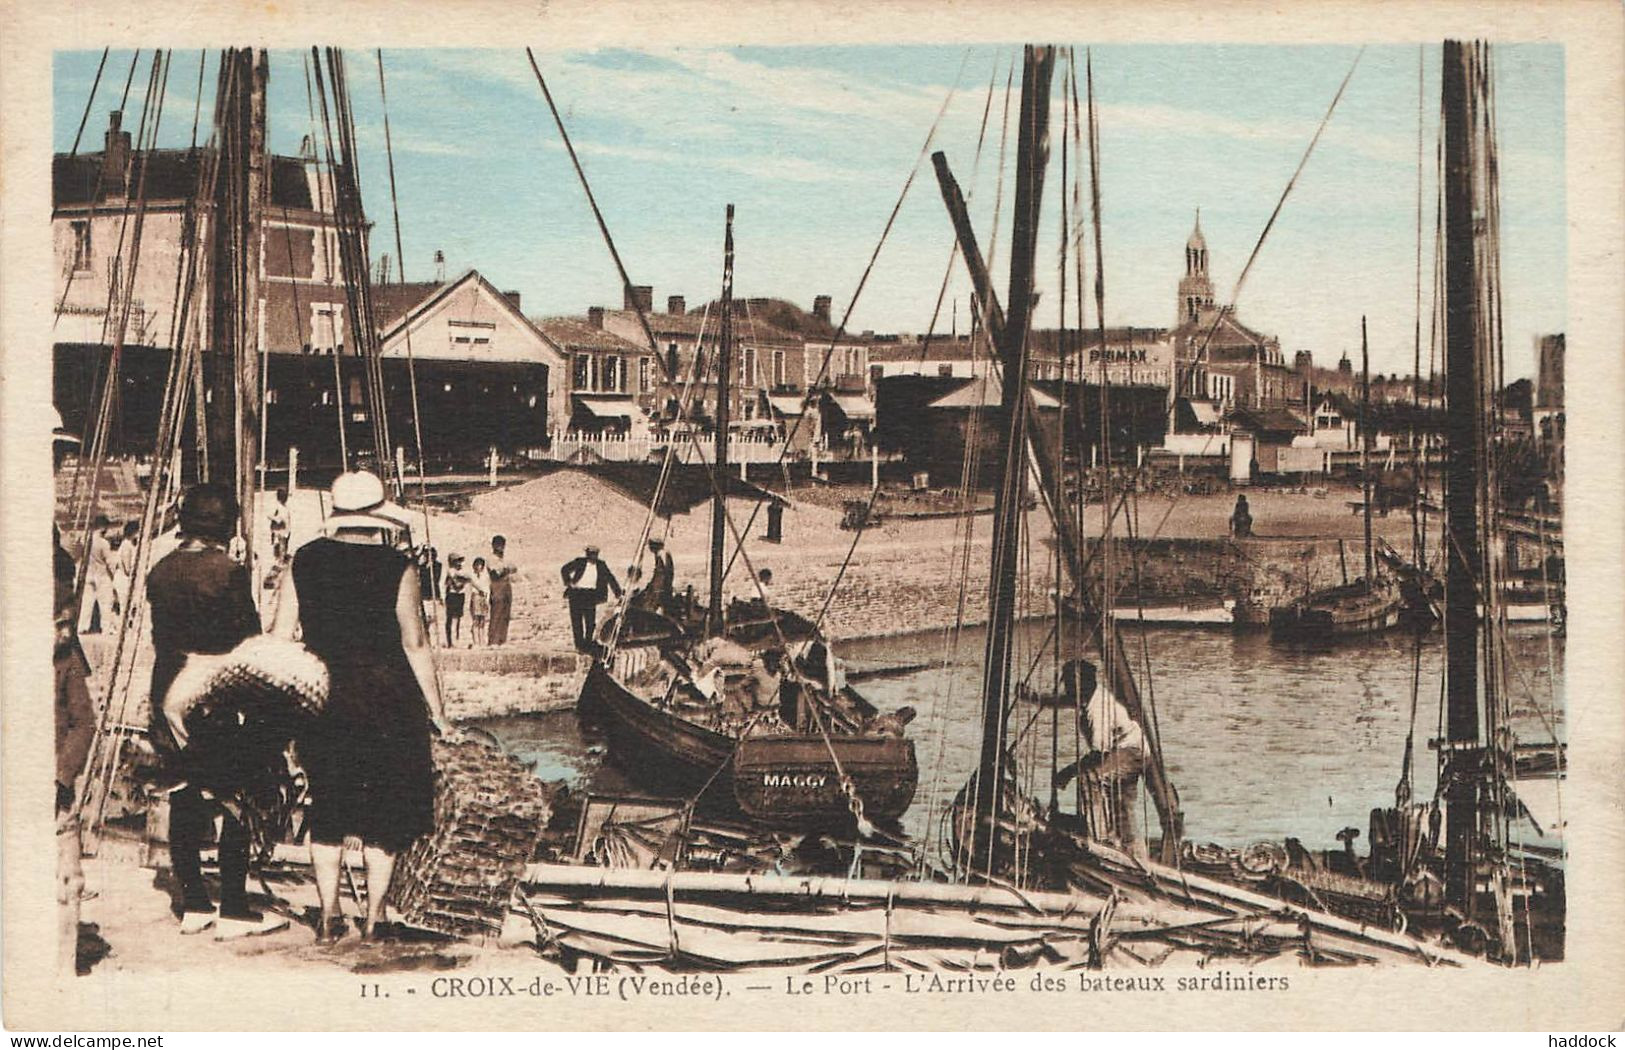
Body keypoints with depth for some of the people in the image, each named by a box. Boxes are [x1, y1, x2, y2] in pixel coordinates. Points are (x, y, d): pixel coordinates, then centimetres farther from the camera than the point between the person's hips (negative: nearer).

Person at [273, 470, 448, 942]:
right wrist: (436, 709, 0)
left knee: (327, 805, 13)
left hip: (322, 696, 3)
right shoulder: (396, 567, -9)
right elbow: (415, 645, -8)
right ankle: (375, 916, 12)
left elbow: (280, 634, 1)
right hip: (385, 699, -3)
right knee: (385, 808, 9)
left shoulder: (306, 560, 0)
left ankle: (328, 915, 15)